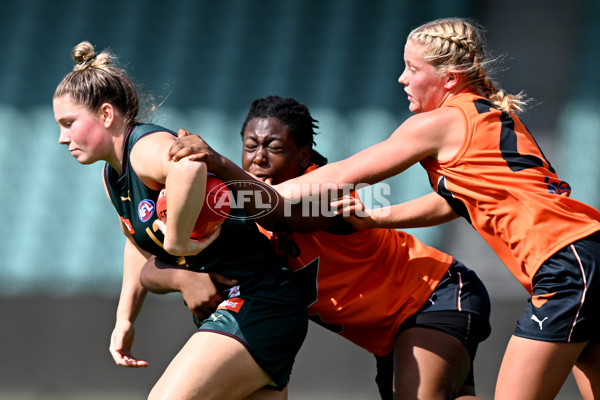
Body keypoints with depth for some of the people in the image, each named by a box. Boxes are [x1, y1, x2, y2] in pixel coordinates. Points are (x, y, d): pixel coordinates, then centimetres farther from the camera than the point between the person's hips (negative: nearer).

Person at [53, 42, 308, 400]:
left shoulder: (146, 146, -19)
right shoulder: (113, 177, 11)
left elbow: (188, 168, -46)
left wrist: (177, 241, -34)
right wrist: (125, 318, 23)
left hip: (258, 301, -10)